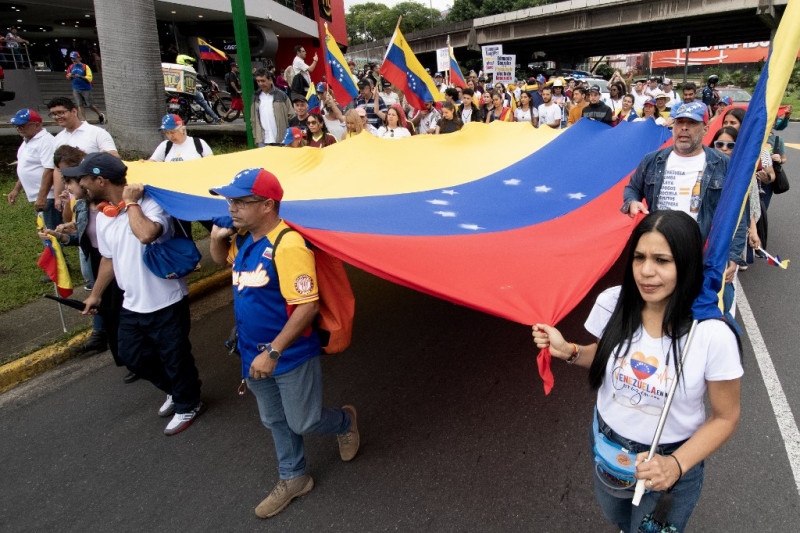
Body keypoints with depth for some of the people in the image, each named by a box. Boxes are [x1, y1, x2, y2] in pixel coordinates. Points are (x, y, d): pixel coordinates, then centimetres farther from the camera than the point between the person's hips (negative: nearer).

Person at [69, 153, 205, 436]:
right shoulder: (102, 216, 3)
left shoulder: (149, 204, -21)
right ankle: (174, 391, 45)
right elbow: (109, 258, 17)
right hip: (132, 305, 8)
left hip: (166, 303, -8)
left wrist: (131, 202, -27)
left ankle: (188, 405, 33)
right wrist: (96, 294, 25)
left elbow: (146, 234, -43)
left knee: (175, 358, 8)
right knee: (133, 357, 21)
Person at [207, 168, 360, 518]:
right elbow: (221, 259, 23)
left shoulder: (287, 245, -27)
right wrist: (217, 236, 0)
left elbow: (307, 307, -29)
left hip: (291, 357, -8)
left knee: (303, 423, 9)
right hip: (254, 354, 8)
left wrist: (273, 352, -28)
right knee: (275, 421, 22)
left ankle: (345, 421, 41)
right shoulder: (243, 239, 0)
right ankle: (293, 479, 43)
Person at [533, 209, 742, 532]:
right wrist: (568, 352, -17)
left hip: (671, 459, -3)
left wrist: (676, 465, -25)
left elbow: (725, 417, -13)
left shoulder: (713, 335, -27)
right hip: (606, 444, 4)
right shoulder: (612, 303, -18)